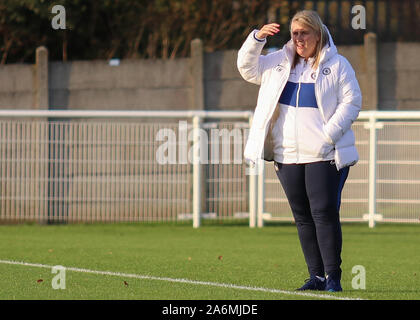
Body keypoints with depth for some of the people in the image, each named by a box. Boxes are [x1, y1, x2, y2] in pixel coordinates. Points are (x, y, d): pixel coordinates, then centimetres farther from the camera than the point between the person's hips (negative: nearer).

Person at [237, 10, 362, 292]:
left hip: (324, 156, -5)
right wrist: (257, 38, 5)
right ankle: (316, 276, 12)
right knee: (303, 217, 6)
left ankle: (333, 277, -6)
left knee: (324, 213, -10)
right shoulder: (280, 63, 15)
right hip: (288, 156, 5)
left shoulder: (337, 65, 0)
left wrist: (327, 136, -15)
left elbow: (352, 102, -5)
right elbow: (247, 67, 22)